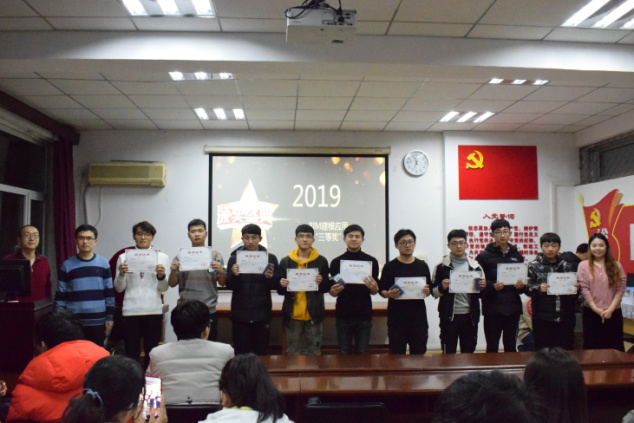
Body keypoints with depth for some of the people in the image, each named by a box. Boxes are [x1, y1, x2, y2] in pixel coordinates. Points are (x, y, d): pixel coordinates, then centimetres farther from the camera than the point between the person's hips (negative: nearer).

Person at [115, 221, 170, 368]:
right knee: (131, 353, 2)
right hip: (131, 311, 0)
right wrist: (121, 274, -13)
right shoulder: (124, 257, 5)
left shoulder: (162, 257, 5)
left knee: (151, 352, 8)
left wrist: (161, 276, -15)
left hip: (154, 311, 1)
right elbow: (118, 289, 5)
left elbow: (164, 288, 4)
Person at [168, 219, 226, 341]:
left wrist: (221, 271, -15)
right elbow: (172, 284, 6)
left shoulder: (215, 255, 3)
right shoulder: (180, 256, 4)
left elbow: (223, 283, 5)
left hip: (209, 311, 0)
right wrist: (173, 271, -13)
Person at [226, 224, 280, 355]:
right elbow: (230, 286, -1)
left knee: (261, 353, 6)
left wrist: (270, 277, -19)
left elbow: (276, 285, 1)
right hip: (240, 314, 0)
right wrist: (234, 275, -21)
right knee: (241, 354, 5)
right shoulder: (234, 258, 3)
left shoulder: (270, 258, 2)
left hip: (262, 314, 0)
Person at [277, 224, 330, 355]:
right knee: (293, 354, 9)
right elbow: (280, 291, 8)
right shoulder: (285, 261, 4)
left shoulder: (321, 261, 1)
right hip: (292, 316, 1)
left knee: (314, 353, 8)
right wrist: (282, 285, -15)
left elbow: (327, 288, 6)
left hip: (313, 315, -1)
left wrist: (321, 282, -15)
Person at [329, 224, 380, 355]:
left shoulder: (371, 261, 3)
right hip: (343, 315, 0)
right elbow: (332, 291, 8)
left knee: (362, 353, 7)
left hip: (364, 315, 0)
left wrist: (373, 287, -16)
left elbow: (375, 291, 7)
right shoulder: (336, 262, 4)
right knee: (344, 353, 7)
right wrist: (334, 291, -14)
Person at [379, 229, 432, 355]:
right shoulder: (390, 267, 0)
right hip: (396, 318, -2)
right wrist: (389, 294, -19)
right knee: (397, 355, 3)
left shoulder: (422, 266, 8)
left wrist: (427, 291, -9)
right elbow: (382, 290, 2)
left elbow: (430, 290, 13)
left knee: (419, 354, 7)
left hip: (418, 317, 2)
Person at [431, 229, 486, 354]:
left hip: (470, 316, 3)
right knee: (448, 353, 5)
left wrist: (483, 287, -7)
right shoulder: (442, 266, -1)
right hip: (449, 316, -3)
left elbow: (481, 293, 14)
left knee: (469, 352, 13)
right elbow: (434, 292, 0)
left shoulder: (475, 266, 8)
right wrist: (442, 287, -20)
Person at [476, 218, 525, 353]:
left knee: (510, 346, 11)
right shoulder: (484, 256, -1)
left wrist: (521, 286, -5)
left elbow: (523, 280, 17)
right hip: (492, 310, -3)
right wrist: (492, 286, -22)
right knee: (492, 347, 2)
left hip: (513, 308, 4)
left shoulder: (517, 256, 12)